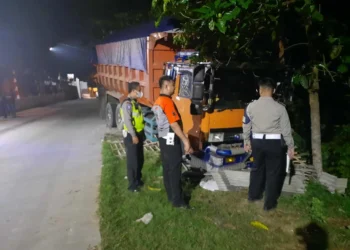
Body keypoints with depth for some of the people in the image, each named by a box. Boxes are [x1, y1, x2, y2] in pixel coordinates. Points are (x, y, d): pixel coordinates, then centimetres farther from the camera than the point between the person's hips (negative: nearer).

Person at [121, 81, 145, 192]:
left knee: (140, 159, 17)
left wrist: (141, 134, 16)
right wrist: (133, 135, -22)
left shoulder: (135, 102, 12)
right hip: (131, 135, -9)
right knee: (132, 160, -1)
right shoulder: (127, 104, -18)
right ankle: (132, 184, 10)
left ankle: (138, 179, 32)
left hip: (139, 134, 9)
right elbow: (127, 121, -22)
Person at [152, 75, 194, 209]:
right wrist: (186, 141, -19)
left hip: (162, 138, 10)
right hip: (171, 140, -10)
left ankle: (171, 196, 25)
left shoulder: (157, 102, 11)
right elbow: (174, 124, -23)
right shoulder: (167, 101, -19)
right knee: (175, 170, -3)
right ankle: (177, 200, 4)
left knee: (167, 168, 14)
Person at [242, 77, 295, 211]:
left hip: (257, 141, 3)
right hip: (274, 143, -3)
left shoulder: (251, 106, -4)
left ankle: (253, 195, 37)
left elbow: (246, 126, 4)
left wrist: (246, 142, 18)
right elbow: (286, 129, -6)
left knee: (257, 168, 22)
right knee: (273, 172, 9)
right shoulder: (280, 108, -12)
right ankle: (269, 203, 18)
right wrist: (291, 146, 5)